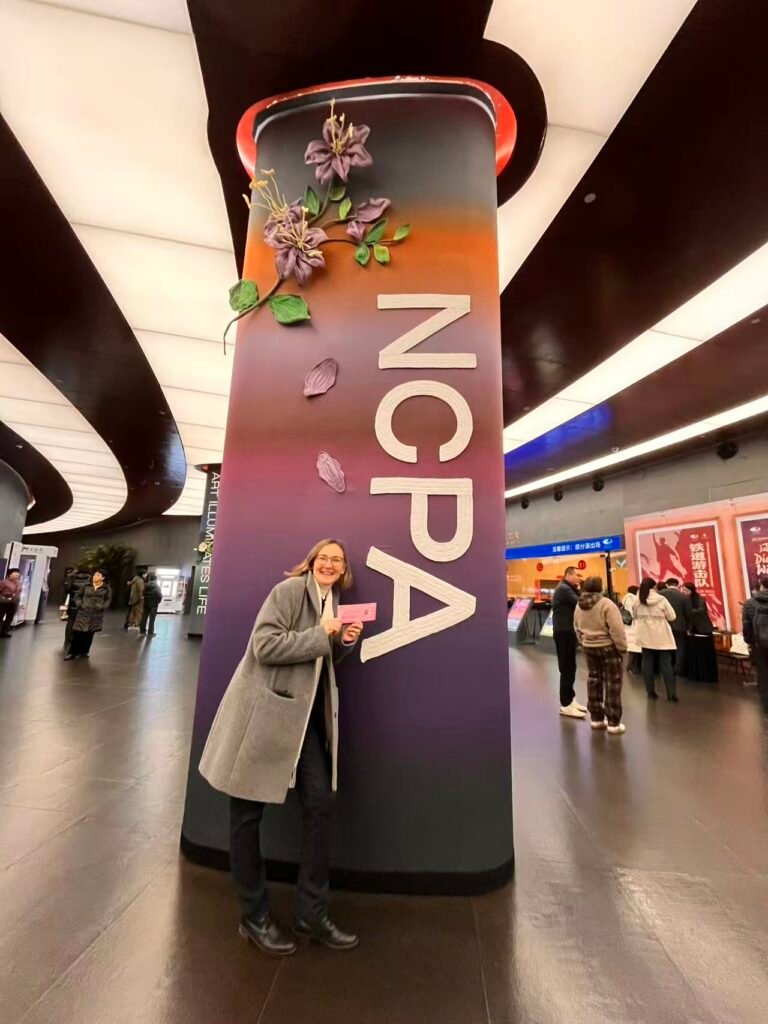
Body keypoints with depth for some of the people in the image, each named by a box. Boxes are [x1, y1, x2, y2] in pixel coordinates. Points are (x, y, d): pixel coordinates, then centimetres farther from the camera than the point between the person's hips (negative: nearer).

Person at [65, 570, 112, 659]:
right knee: (78, 633, -1)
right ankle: (72, 652, 12)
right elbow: (77, 595, 10)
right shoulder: (86, 586, 0)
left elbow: (108, 599, 6)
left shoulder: (106, 588, -2)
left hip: (96, 615, 0)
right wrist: (79, 604, -3)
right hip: (83, 612, 0)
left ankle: (84, 651, 25)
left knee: (89, 634, 10)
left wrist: (102, 607, -6)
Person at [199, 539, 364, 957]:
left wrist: (344, 641, -2)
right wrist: (321, 634, -22)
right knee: (248, 811, 9)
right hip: (263, 711, -7)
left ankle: (312, 912, 25)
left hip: (303, 716, 8)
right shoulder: (290, 589, -14)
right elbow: (265, 645, -23)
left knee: (322, 803, 6)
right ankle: (254, 916, 30)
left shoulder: (333, 601, 11)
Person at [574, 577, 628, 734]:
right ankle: (613, 723, 8)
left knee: (594, 680, 13)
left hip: (589, 648, 6)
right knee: (612, 684, 3)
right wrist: (622, 647, -10)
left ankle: (596, 718, 21)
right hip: (608, 648, -6)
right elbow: (617, 630, -21)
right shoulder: (606, 604, -19)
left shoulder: (579, 605, 2)